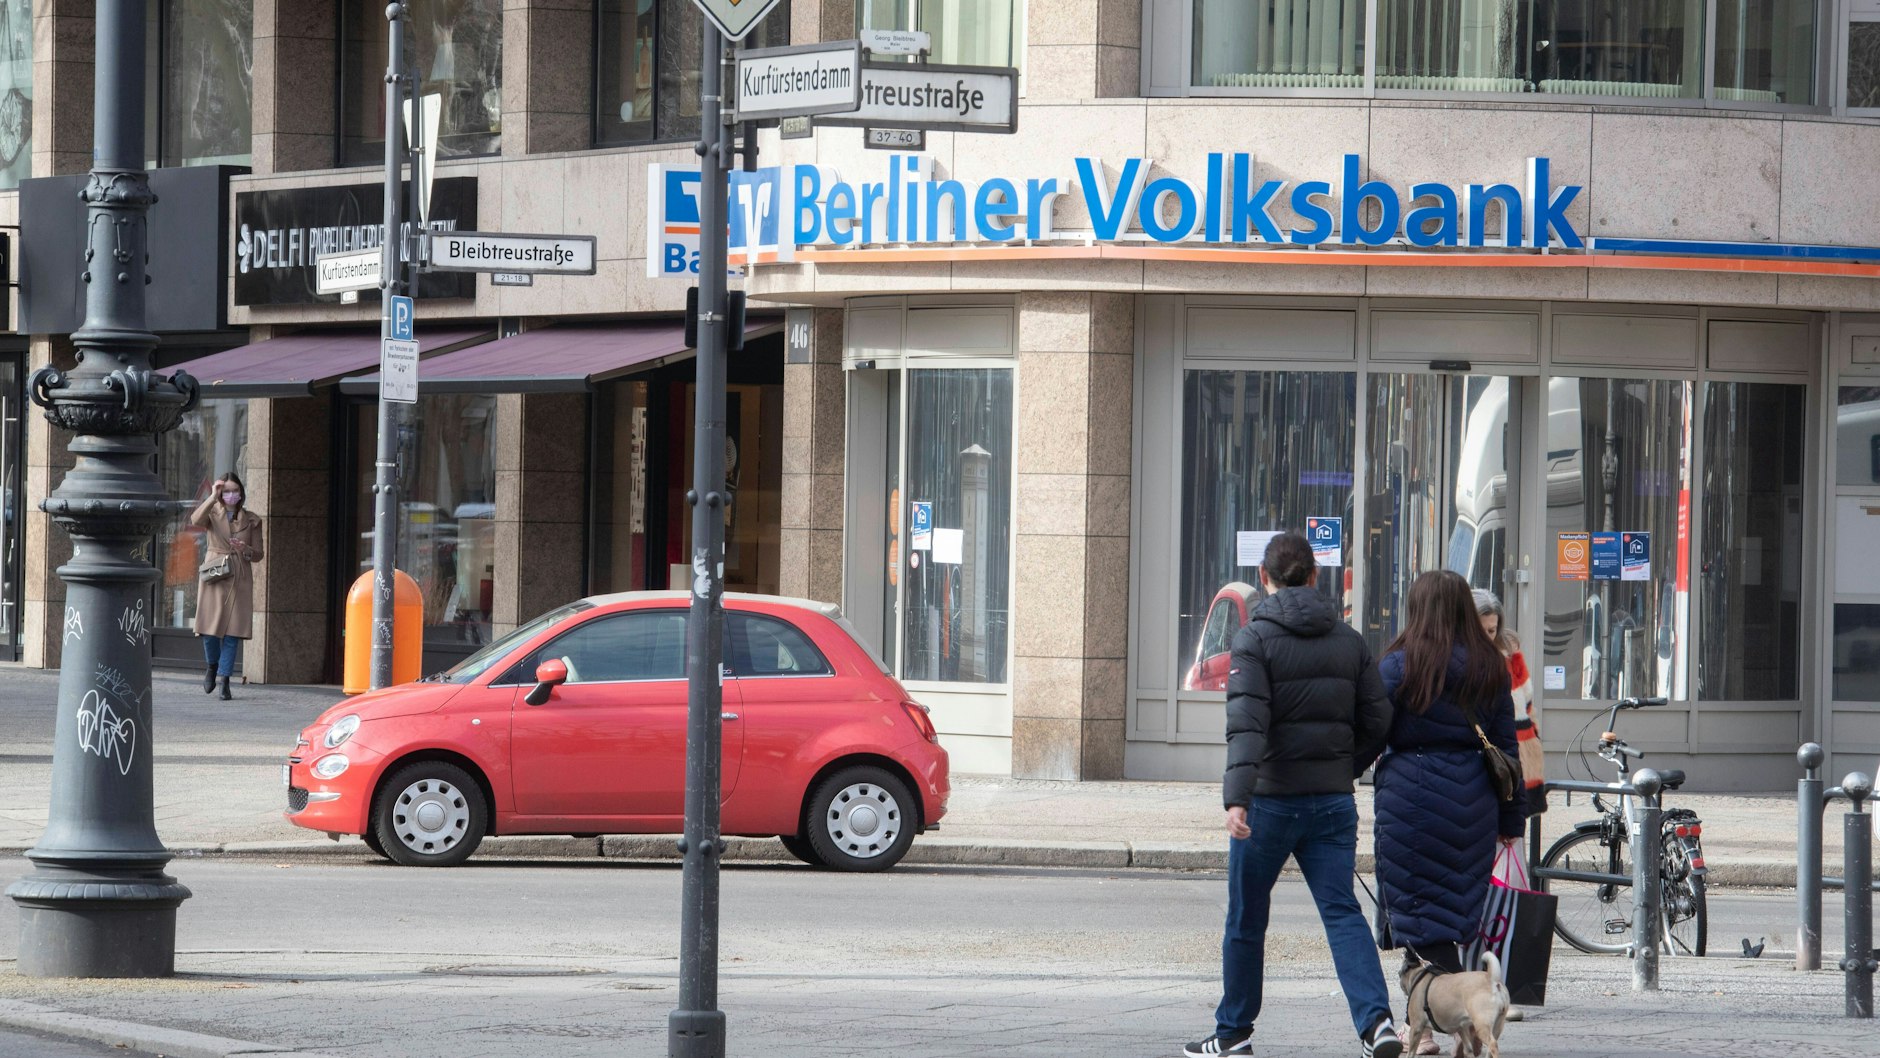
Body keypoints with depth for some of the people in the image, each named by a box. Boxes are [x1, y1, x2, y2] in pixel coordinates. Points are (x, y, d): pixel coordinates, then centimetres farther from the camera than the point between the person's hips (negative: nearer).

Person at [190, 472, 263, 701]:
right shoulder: (212, 514, 6)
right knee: (210, 626, -5)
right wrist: (213, 497, -20)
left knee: (233, 630, -4)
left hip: (239, 579, 1)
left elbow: (258, 555, 12)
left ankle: (224, 681, -1)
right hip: (214, 577, -1)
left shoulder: (251, 520, 10)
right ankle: (212, 665, 25)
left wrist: (245, 549, -10)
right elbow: (195, 520, -18)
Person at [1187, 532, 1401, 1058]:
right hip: (1334, 801, 4)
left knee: (1246, 919, 10)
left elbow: (1247, 723, -20)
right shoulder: (1349, 640, 7)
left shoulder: (1255, 638, -8)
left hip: (1271, 800, -4)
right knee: (1342, 911, 1)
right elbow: (1377, 723, 8)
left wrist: (1237, 797, -28)